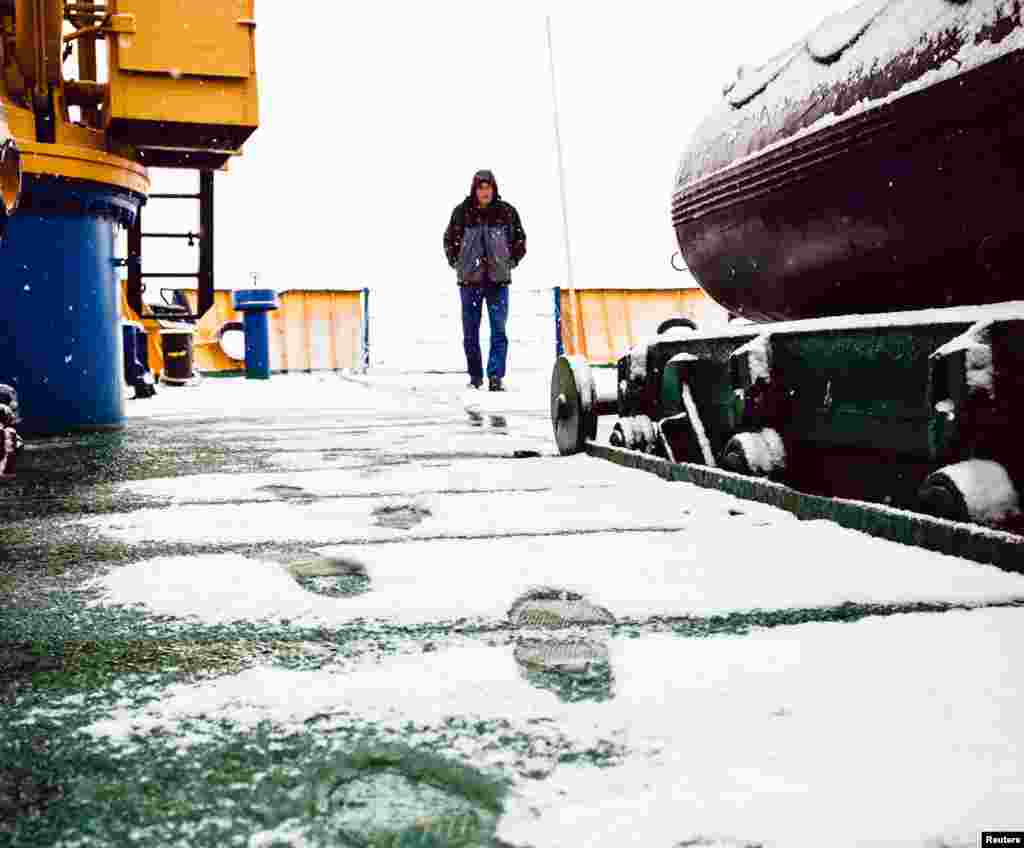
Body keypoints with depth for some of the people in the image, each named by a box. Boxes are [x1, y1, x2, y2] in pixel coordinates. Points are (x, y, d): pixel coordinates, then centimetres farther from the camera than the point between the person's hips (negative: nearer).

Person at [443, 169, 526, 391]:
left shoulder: (507, 211, 2)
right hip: (469, 279, 1)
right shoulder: (462, 212, 1)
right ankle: (475, 377, 17)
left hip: (498, 280, 0)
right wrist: (457, 263, 7)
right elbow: (450, 239, 13)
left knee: (499, 330, -6)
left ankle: (496, 377, -4)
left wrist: (511, 262, 6)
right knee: (470, 332, 6)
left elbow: (520, 239, 13)